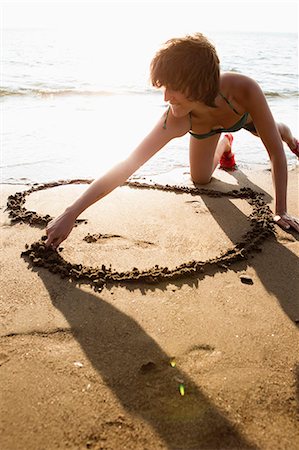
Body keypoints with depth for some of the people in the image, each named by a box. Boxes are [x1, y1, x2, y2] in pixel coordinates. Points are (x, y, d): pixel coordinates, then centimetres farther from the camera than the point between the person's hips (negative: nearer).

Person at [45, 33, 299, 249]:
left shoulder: (244, 89, -49)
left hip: (246, 113, 0)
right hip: (204, 126, 0)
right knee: (200, 179, 12)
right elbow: (126, 167, -48)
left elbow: (275, 150, -39)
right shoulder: (174, 122, -46)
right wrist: (70, 215, -50)